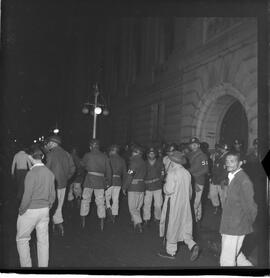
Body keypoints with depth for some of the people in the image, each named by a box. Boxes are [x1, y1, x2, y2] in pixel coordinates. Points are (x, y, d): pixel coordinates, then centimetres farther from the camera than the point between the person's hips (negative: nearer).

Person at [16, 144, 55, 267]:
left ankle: (26, 265, 16)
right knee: (43, 240, 13)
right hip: (44, 210, 5)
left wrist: (21, 211, -4)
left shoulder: (31, 173, -18)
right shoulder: (50, 173, 0)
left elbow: (27, 196, -17)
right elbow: (52, 195, 6)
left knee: (22, 239, 13)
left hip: (30, 211, -5)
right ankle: (43, 265, 22)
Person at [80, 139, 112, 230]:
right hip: (100, 181, 2)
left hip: (89, 179, -2)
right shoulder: (104, 156, 5)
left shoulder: (87, 155, -1)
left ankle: (83, 223, 15)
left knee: (85, 200, 11)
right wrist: (109, 182, 13)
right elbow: (108, 170, 6)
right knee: (100, 202, 7)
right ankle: (102, 225, 9)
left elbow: (81, 165, 11)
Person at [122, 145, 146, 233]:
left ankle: (138, 224, -11)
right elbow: (143, 175, 9)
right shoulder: (143, 163, 10)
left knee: (132, 208, -2)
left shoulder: (134, 162, -13)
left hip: (133, 187, -7)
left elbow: (129, 176, -15)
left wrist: (124, 187, -9)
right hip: (142, 186, 7)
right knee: (137, 207, 17)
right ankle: (135, 222, 25)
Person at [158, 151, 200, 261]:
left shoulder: (172, 173, -18)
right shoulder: (187, 173, 4)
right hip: (185, 203, 7)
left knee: (172, 226, 7)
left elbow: (168, 190, -21)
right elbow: (190, 190, 11)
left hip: (173, 203, -6)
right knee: (184, 226, 15)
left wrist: (165, 185, -1)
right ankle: (193, 245, -1)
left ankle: (171, 251, 19)